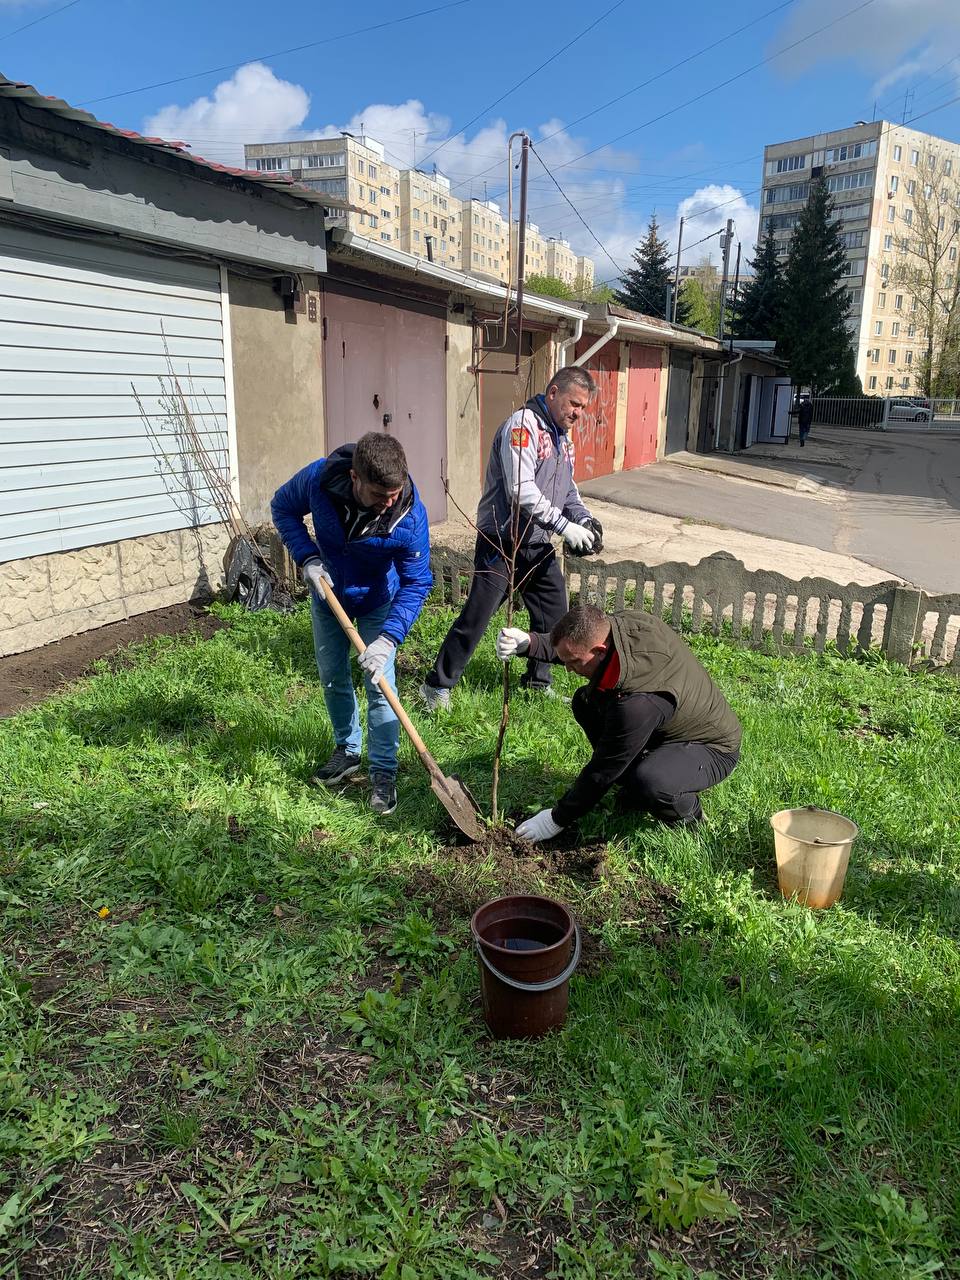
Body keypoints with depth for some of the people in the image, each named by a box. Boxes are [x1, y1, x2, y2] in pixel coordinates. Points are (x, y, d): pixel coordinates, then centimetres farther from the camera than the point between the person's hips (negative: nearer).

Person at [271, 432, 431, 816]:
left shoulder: (410, 516, -35)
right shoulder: (319, 478, -31)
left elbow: (416, 583, -26)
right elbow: (283, 508, -10)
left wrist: (389, 638, -36)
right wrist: (307, 558, -23)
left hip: (378, 601, -3)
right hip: (327, 591, 3)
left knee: (379, 685, -7)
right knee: (332, 677, 13)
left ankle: (384, 772, 7)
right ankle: (347, 750, 34)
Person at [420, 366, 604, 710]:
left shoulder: (563, 435, 14)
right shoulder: (522, 426, -16)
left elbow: (567, 488, 22)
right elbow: (522, 491, -25)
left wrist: (583, 518, 2)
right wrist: (565, 526, -25)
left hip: (538, 543, 9)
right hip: (502, 540, -9)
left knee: (553, 613, 13)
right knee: (477, 615, -7)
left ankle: (538, 681, 31)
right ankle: (438, 685, 7)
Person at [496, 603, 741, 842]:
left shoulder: (637, 702, -40)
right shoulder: (624, 622, -18)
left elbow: (602, 771, -28)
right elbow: (571, 644, 2)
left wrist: (557, 819, -15)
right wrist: (527, 642, -19)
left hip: (713, 748, -9)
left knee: (649, 783, -39)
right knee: (585, 701, 0)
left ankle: (688, 814, -2)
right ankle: (636, 788, 10)